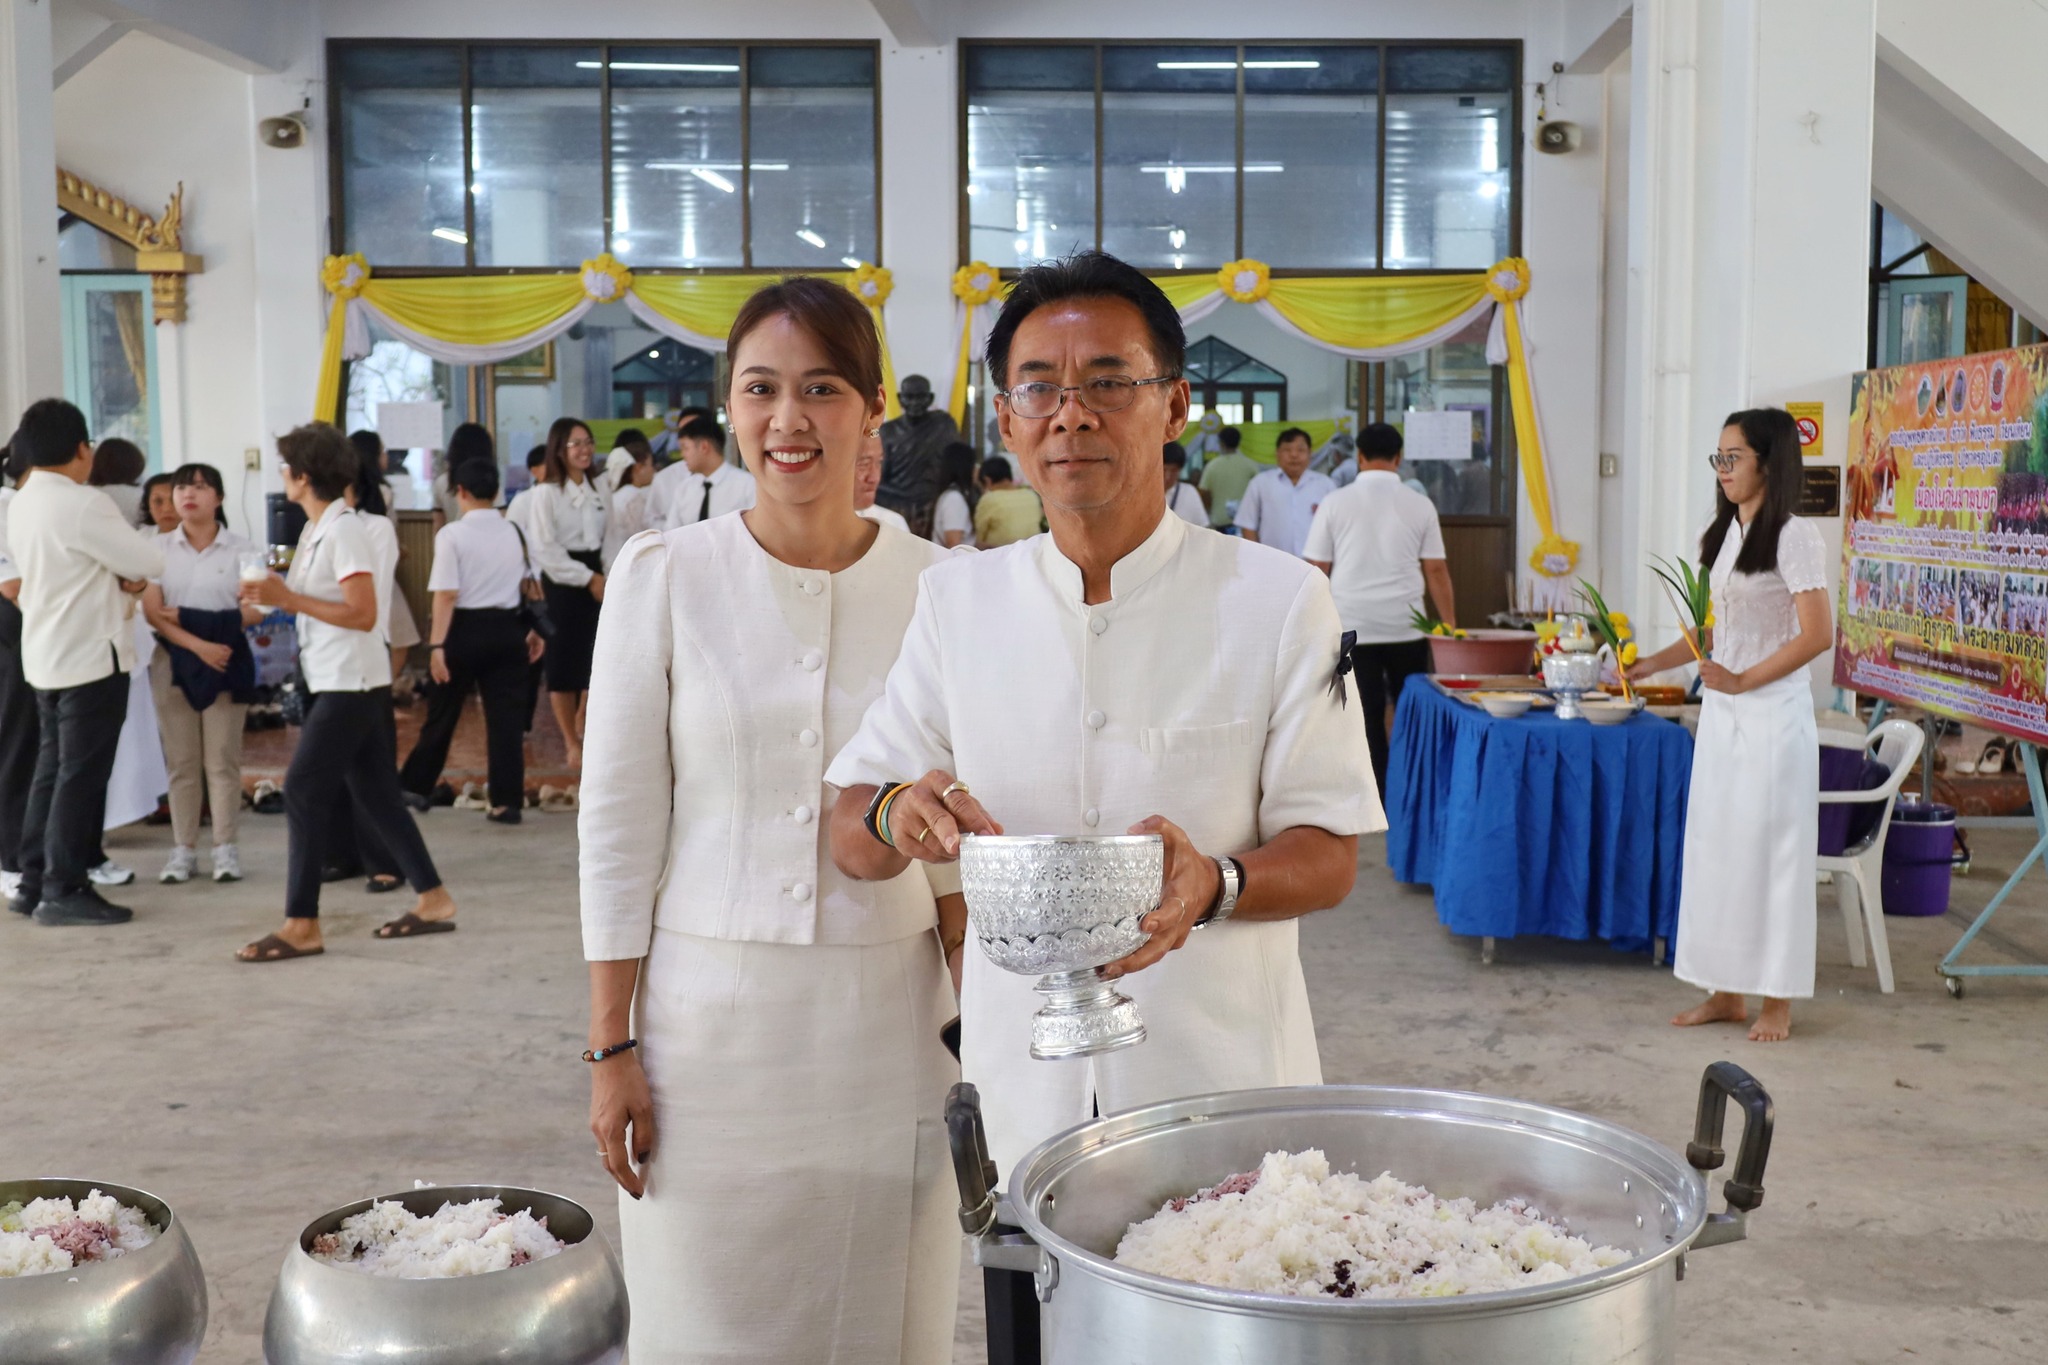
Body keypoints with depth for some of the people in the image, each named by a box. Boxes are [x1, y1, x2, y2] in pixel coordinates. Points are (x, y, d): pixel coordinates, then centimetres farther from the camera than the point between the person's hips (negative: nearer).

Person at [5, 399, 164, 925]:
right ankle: (63, 891, 1)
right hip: (91, 657, -8)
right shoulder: (84, 504, -18)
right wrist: (129, 569, 9)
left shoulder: (21, 504, 9)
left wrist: (116, 579, 5)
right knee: (82, 775, -3)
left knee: (51, 769, 15)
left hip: (46, 656, 9)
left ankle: (34, 883, 19)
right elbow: (150, 562, -13)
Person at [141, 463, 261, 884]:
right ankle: (183, 849, 9)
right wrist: (198, 645, -16)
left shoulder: (241, 548, 0)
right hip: (173, 661, 2)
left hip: (227, 660, -2)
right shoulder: (159, 548, 5)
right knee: (181, 760, 4)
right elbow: (152, 611, -3)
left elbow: (254, 611, -7)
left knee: (222, 759, 0)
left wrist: (187, 616, -9)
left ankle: (225, 848, 6)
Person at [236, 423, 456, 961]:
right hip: (332, 679, 10)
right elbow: (316, 601, 13)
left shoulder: (344, 530, -16)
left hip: (351, 682, -10)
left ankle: (301, 926, -4)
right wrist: (271, 597, -1)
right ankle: (433, 900, 19)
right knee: (374, 794, 12)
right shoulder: (315, 529, 13)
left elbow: (363, 614, -21)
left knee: (304, 791, -9)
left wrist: (287, 598, -21)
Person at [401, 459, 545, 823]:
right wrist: (535, 630, 17)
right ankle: (508, 801, 2)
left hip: (466, 629, -3)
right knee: (506, 716, 4)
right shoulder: (516, 532, 4)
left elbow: (447, 595, -14)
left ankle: (416, 787, 25)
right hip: (507, 629, 3)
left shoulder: (452, 534, -10)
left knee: (443, 714, 11)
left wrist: (437, 645, -14)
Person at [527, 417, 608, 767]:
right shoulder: (546, 492, -8)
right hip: (561, 583, -5)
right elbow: (544, 548, -12)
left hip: (595, 579, 5)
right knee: (563, 662, 1)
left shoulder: (598, 490, 9)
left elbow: (608, 539, 9)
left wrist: (608, 577, -4)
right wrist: (587, 578, -13)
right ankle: (573, 745, 13)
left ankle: (584, 734, 25)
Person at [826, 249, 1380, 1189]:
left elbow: (1331, 857, -4)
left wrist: (1212, 884, -26)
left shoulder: (1280, 600, -4)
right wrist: (899, 816, -18)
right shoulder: (957, 600, 4)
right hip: (1020, 1089, 2)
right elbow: (848, 837, 5)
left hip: (1224, 1080, -2)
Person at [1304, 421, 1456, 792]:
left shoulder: (1335, 503, 0)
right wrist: (1450, 625, 10)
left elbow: (1316, 570, 0)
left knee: (1366, 718, 4)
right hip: (1406, 626, 0)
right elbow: (1436, 570, 3)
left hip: (1351, 625, 0)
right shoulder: (1419, 505, 1)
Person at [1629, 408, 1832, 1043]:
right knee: (1714, 846, 9)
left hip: (1771, 712, -8)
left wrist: (1743, 681, -18)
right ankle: (1726, 992, 18)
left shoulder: (1793, 537, -11)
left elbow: (1817, 634, -16)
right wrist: (1654, 664, 10)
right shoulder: (1724, 535, 13)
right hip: (1721, 711, 8)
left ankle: (1776, 1002, 9)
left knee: (1767, 849, -1)